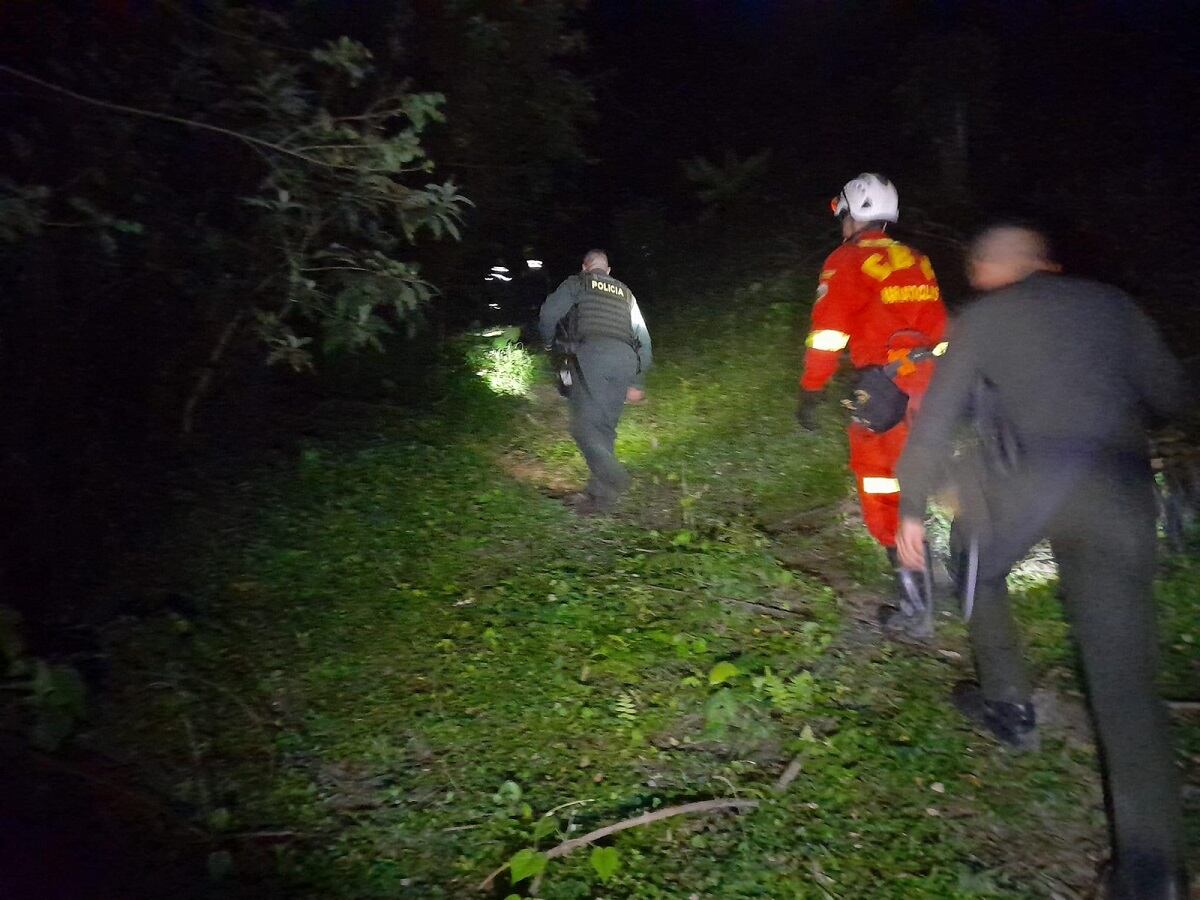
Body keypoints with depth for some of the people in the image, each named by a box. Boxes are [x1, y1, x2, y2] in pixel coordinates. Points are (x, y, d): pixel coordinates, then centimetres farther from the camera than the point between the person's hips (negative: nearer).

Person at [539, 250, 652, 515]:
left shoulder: (578, 282, 18)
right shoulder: (625, 291, 30)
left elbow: (548, 313, 5)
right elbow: (643, 337, 25)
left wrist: (549, 343, 26)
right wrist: (637, 383, 26)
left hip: (593, 353, -5)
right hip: (626, 359, 5)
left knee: (584, 424, -8)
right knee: (604, 427, 8)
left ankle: (614, 480, -23)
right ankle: (598, 491, 7)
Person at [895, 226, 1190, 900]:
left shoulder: (983, 316, 12)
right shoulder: (1110, 302, 19)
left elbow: (939, 416, 5)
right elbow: (1171, 396, 18)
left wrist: (913, 507, 10)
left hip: (1032, 477, -2)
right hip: (1121, 490, 3)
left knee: (979, 575, 30)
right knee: (1124, 674, 3)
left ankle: (1012, 705, 36)